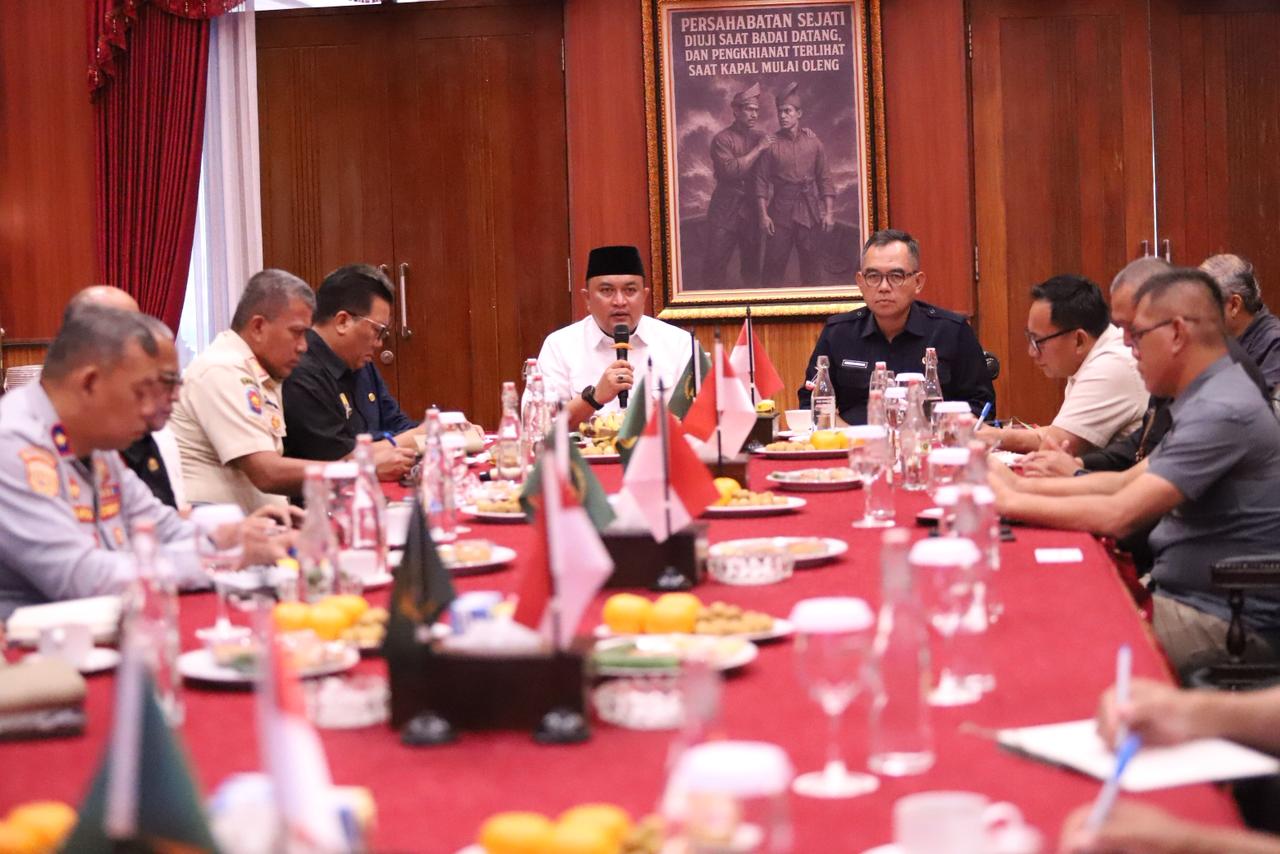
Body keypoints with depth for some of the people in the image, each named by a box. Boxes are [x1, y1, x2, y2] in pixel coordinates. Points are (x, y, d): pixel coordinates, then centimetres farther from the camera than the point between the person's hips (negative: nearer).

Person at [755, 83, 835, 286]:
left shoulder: (814, 143, 4)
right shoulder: (771, 145, -1)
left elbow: (825, 179, 6)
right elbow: (762, 181, -3)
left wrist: (829, 212, -1)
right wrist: (763, 215, -10)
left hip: (809, 212, 2)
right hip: (780, 211, -2)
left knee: (811, 262, 7)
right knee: (774, 263, -1)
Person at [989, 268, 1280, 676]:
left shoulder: (1221, 412, -22)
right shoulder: (1207, 398, 12)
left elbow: (1119, 514, -25)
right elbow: (1129, 481, 16)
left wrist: (1012, 502, -14)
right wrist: (1022, 484, 6)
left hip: (1228, 624, -9)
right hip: (1187, 597, 9)